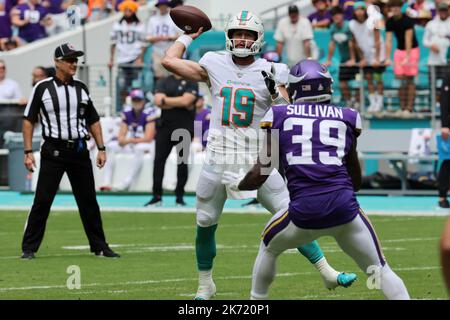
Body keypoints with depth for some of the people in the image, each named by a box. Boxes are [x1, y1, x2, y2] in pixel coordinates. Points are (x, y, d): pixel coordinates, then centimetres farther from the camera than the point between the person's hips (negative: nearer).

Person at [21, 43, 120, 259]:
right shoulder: (42, 88, -2)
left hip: (79, 151, 4)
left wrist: (101, 149, 9)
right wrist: (28, 152, -7)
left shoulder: (81, 89, 11)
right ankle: (29, 248, 1)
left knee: (89, 200, 8)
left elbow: (93, 120, 17)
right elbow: (29, 120, -1)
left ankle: (99, 246, 16)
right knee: (42, 201, -5)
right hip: (53, 152, -4)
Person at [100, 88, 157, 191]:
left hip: (148, 144, -6)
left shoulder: (149, 113, -17)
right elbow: (121, 136, 2)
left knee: (139, 148, -39)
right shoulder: (127, 113, 0)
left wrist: (129, 140, -22)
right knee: (110, 146, -11)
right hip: (132, 144, 6)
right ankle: (106, 182, -23)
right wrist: (122, 140, -23)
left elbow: (148, 138, -22)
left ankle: (127, 183, -39)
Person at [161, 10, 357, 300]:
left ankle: (327, 273, 3)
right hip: (219, 157, 1)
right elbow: (170, 60, 6)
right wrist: (190, 35, 15)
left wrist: (275, 91, -21)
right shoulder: (214, 65, 4)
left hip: (258, 160, -1)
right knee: (205, 225, 6)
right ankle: (205, 285, 25)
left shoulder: (270, 72, -1)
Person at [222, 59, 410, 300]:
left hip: (304, 211, 0)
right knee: (379, 270, 11)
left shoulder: (279, 117, 10)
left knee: (269, 247, 29)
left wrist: (237, 183, 33)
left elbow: (261, 174, 12)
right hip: (344, 206, 0)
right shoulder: (347, 118, 15)